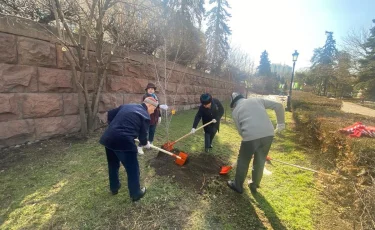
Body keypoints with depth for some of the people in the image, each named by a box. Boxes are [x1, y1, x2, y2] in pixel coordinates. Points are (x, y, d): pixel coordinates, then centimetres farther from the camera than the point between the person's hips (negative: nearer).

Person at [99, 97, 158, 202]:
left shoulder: (126, 106, 20)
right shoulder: (145, 116, 0)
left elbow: (110, 114, 22)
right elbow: (142, 135, 4)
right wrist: (146, 144, 25)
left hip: (108, 138, 8)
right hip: (124, 142, -8)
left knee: (113, 165, 28)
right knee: (133, 169, 12)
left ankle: (114, 188, 48)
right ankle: (136, 194, 28)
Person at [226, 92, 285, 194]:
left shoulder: (235, 111, 15)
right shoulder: (258, 100, 21)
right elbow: (279, 106, 17)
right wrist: (281, 123, 23)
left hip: (251, 136, -4)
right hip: (268, 134, 4)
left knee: (243, 162, 19)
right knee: (260, 162, 23)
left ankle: (238, 186, 36)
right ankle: (254, 186, 41)